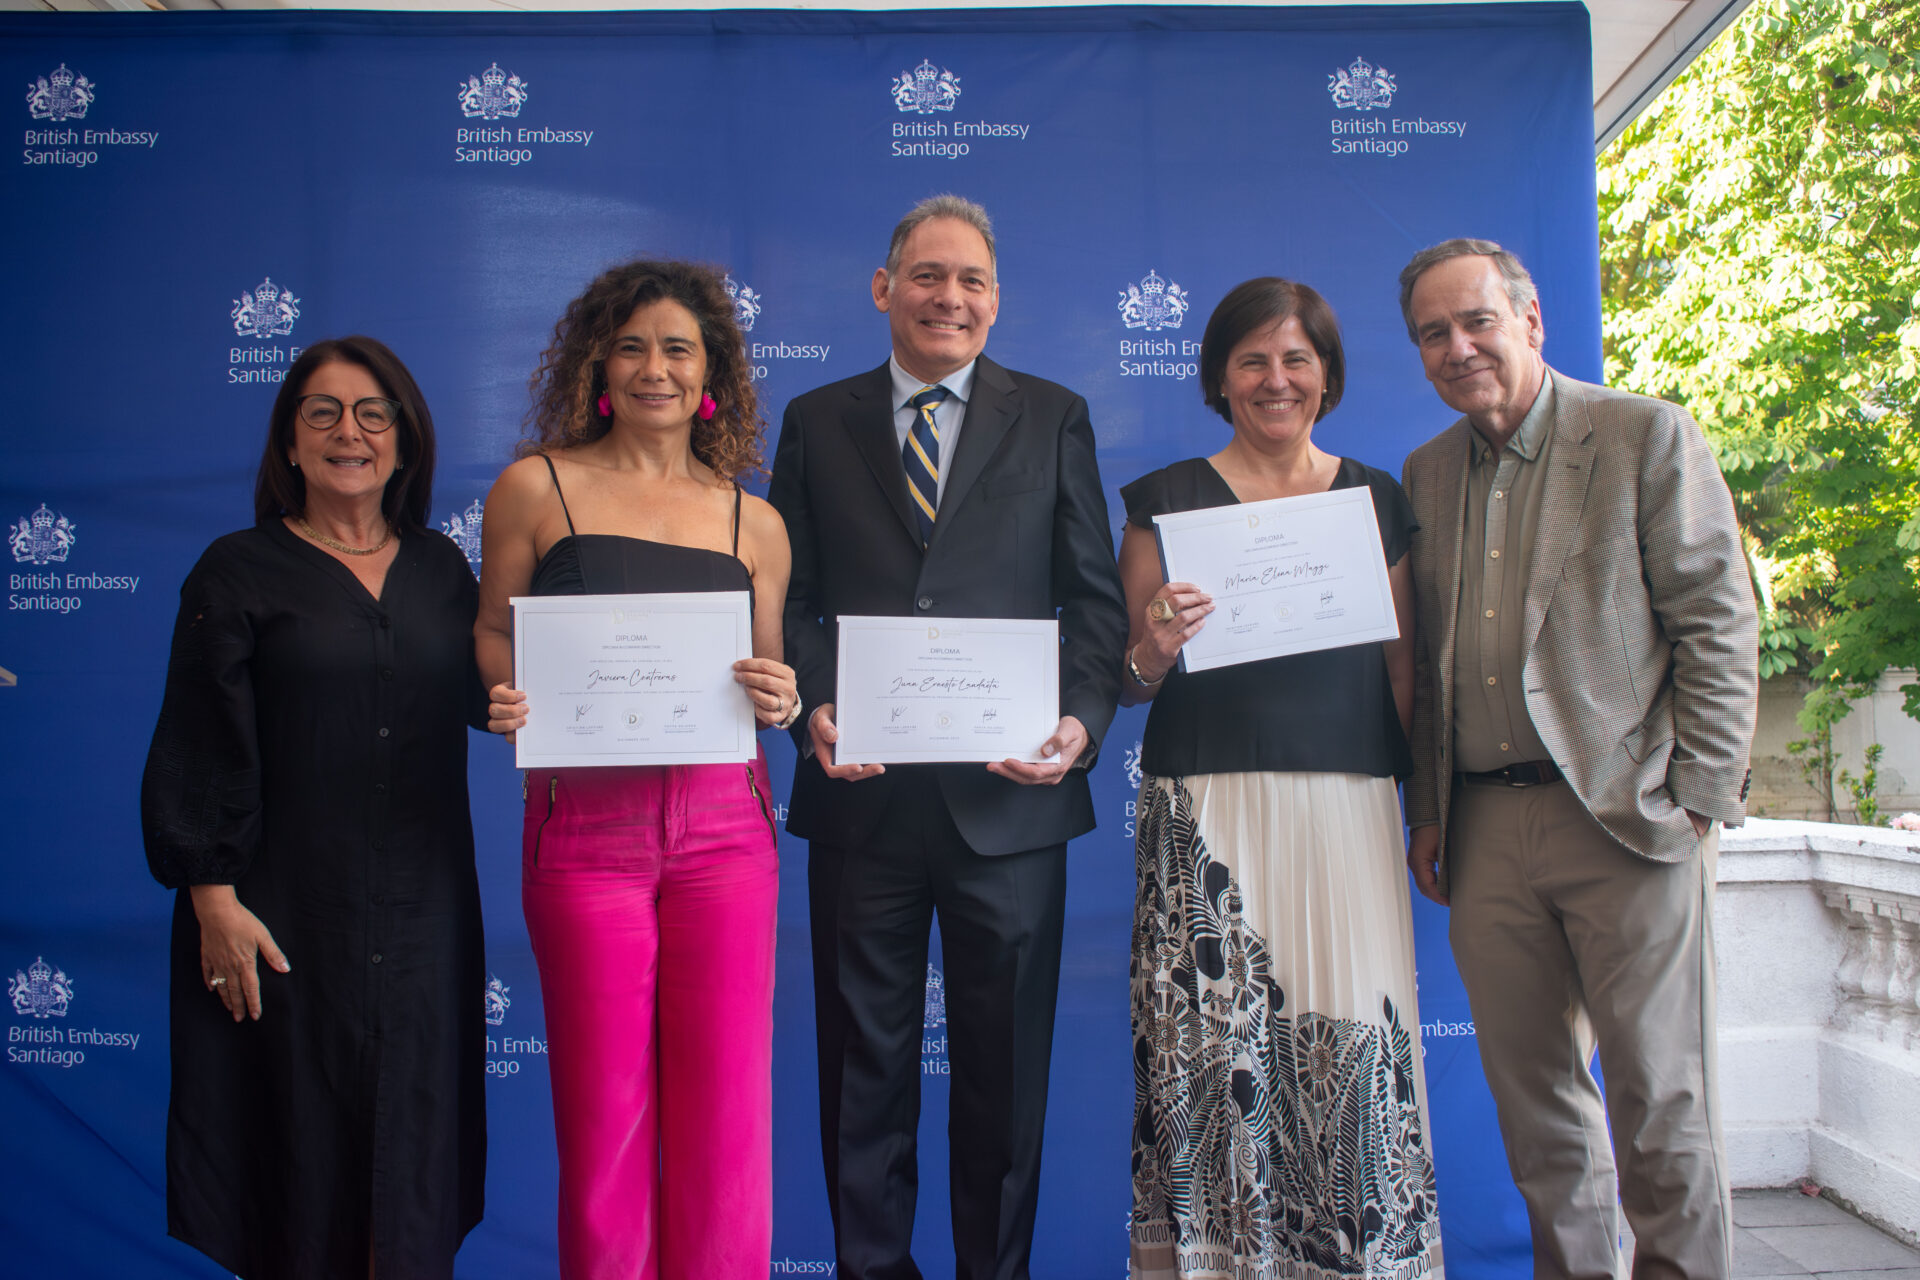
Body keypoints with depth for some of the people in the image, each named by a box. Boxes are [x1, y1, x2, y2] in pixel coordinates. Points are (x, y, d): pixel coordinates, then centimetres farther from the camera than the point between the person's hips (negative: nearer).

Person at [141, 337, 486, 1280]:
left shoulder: (441, 570, 10)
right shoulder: (238, 574, 0)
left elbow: (486, 702, 14)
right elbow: (200, 751, -4)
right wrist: (214, 899, -10)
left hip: (422, 913, 3)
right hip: (288, 914, -3)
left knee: (415, 1132, 8)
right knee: (298, 1138, 5)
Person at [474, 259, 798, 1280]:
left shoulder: (752, 523, 11)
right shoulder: (536, 488, 6)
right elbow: (491, 633, 9)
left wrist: (782, 700, -7)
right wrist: (509, 697, -11)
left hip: (722, 822, 2)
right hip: (584, 824, -1)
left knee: (726, 1101, 5)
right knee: (604, 1104, 4)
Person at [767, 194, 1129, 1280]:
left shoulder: (1054, 418, 8)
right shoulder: (818, 423, 10)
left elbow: (1096, 596, 4)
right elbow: (786, 598, 7)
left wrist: (1083, 720, -12)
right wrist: (813, 709, -10)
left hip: (1009, 795, 0)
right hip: (862, 790, 1)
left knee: (1007, 1067, 10)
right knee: (864, 1066, 11)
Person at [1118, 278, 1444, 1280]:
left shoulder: (1374, 498, 13)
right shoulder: (1169, 500, 6)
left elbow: (1403, 668, 14)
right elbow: (1131, 682, 7)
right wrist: (1154, 648, -15)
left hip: (1348, 812, 2)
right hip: (1211, 816, -2)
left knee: (1354, 1045, 0)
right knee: (1214, 1047, -4)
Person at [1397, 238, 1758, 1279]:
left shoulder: (1647, 436, -1)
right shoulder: (1427, 472, 13)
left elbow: (1719, 626, -4)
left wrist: (1697, 800, -9)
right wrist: (1428, 814, 10)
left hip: (1627, 817, -4)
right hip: (1486, 830, 4)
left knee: (1661, 1095, 2)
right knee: (1532, 1093, 11)